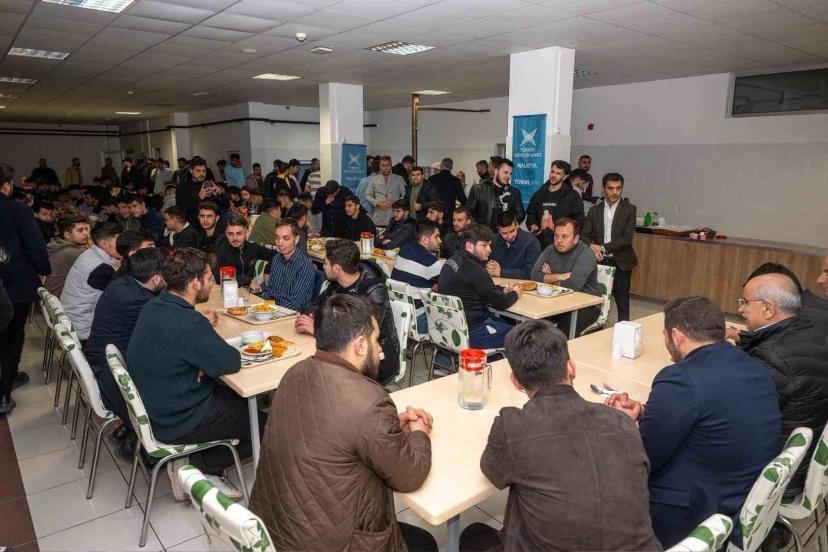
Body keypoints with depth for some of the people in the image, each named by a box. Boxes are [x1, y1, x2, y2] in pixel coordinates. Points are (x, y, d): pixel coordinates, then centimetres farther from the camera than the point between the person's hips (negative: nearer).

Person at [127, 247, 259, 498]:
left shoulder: (153, 306, -2)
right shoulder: (189, 323, -30)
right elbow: (231, 362, -21)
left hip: (153, 407, 9)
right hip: (177, 423, -9)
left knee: (238, 398, 18)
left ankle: (197, 466, 14)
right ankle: (196, 467, 6)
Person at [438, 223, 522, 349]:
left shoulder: (453, 260, 5)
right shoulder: (473, 270, -23)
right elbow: (501, 303, -15)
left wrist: (503, 290, 4)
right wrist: (515, 293, 5)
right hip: (470, 333, -9)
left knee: (507, 322, 21)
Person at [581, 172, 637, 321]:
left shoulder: (629, 209, -2)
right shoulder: (594, 210, 7)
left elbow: (627, 238, -11)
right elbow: (585, 235, 4)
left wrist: (602, 247, -17)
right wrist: (593, 248, -16)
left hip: (621, 262, -2)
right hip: (599, 260, 2)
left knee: (622, 298, 4)